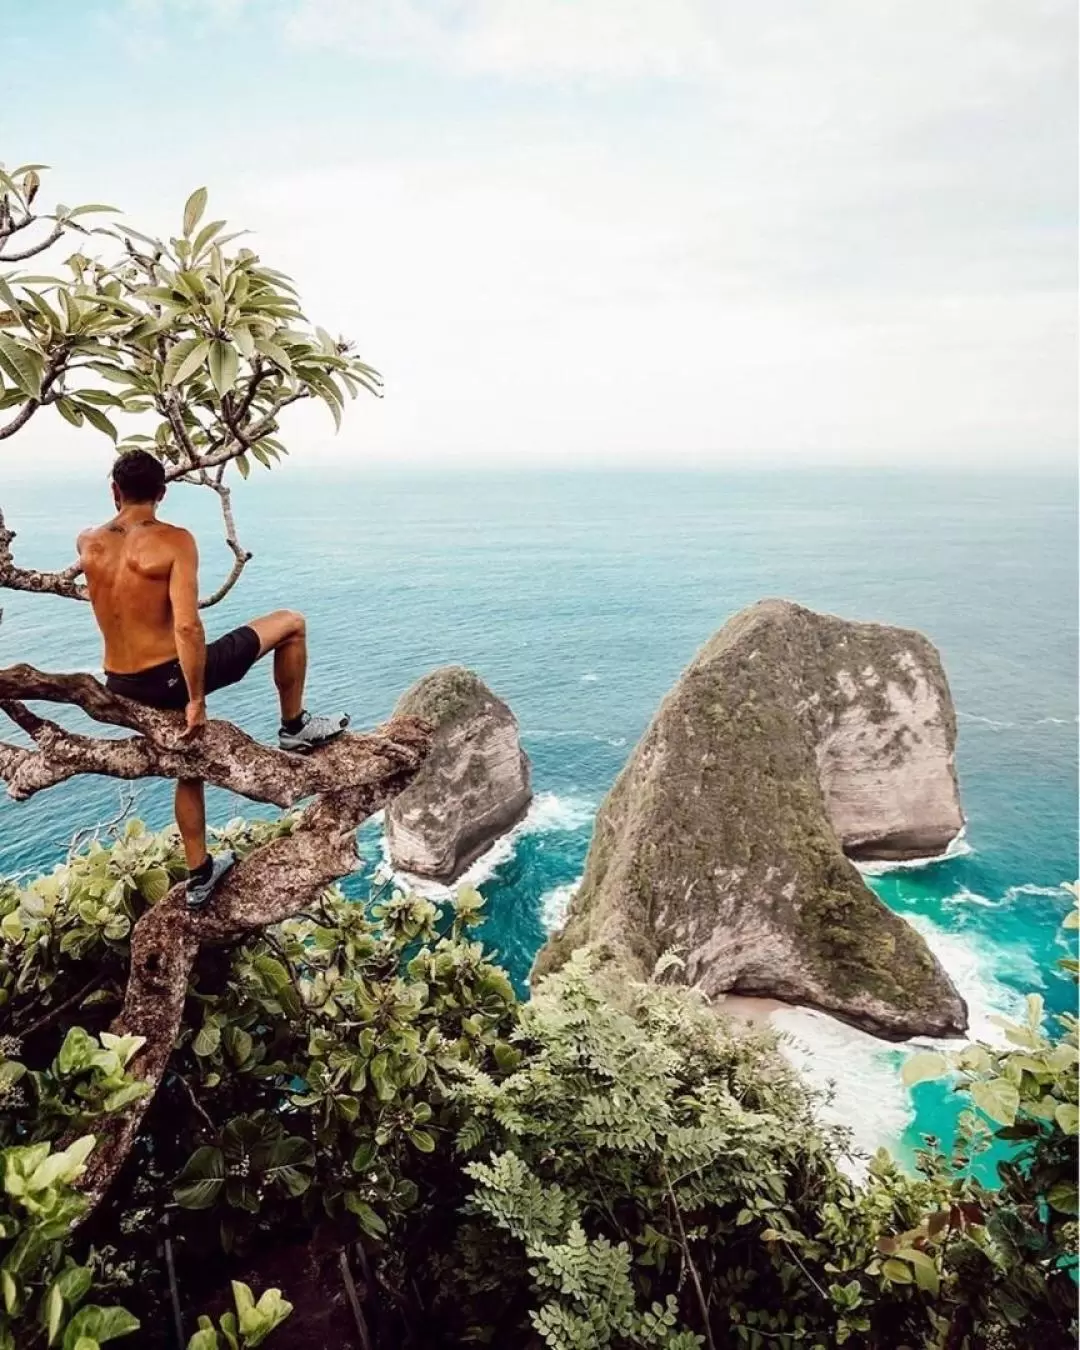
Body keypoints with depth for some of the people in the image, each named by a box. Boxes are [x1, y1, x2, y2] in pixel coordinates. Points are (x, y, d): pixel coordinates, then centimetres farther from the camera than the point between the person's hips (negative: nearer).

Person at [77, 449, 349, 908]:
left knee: (189, 764, 29)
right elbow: (187, 626, -25)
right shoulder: (174, 541, -17)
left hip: (121, 687, 7)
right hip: (167, 678, -7)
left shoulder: (88, 544, 0)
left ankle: (199, 876, 37)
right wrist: (196, 700, -18)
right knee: (291, 623, 6)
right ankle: (295, 727, 19)